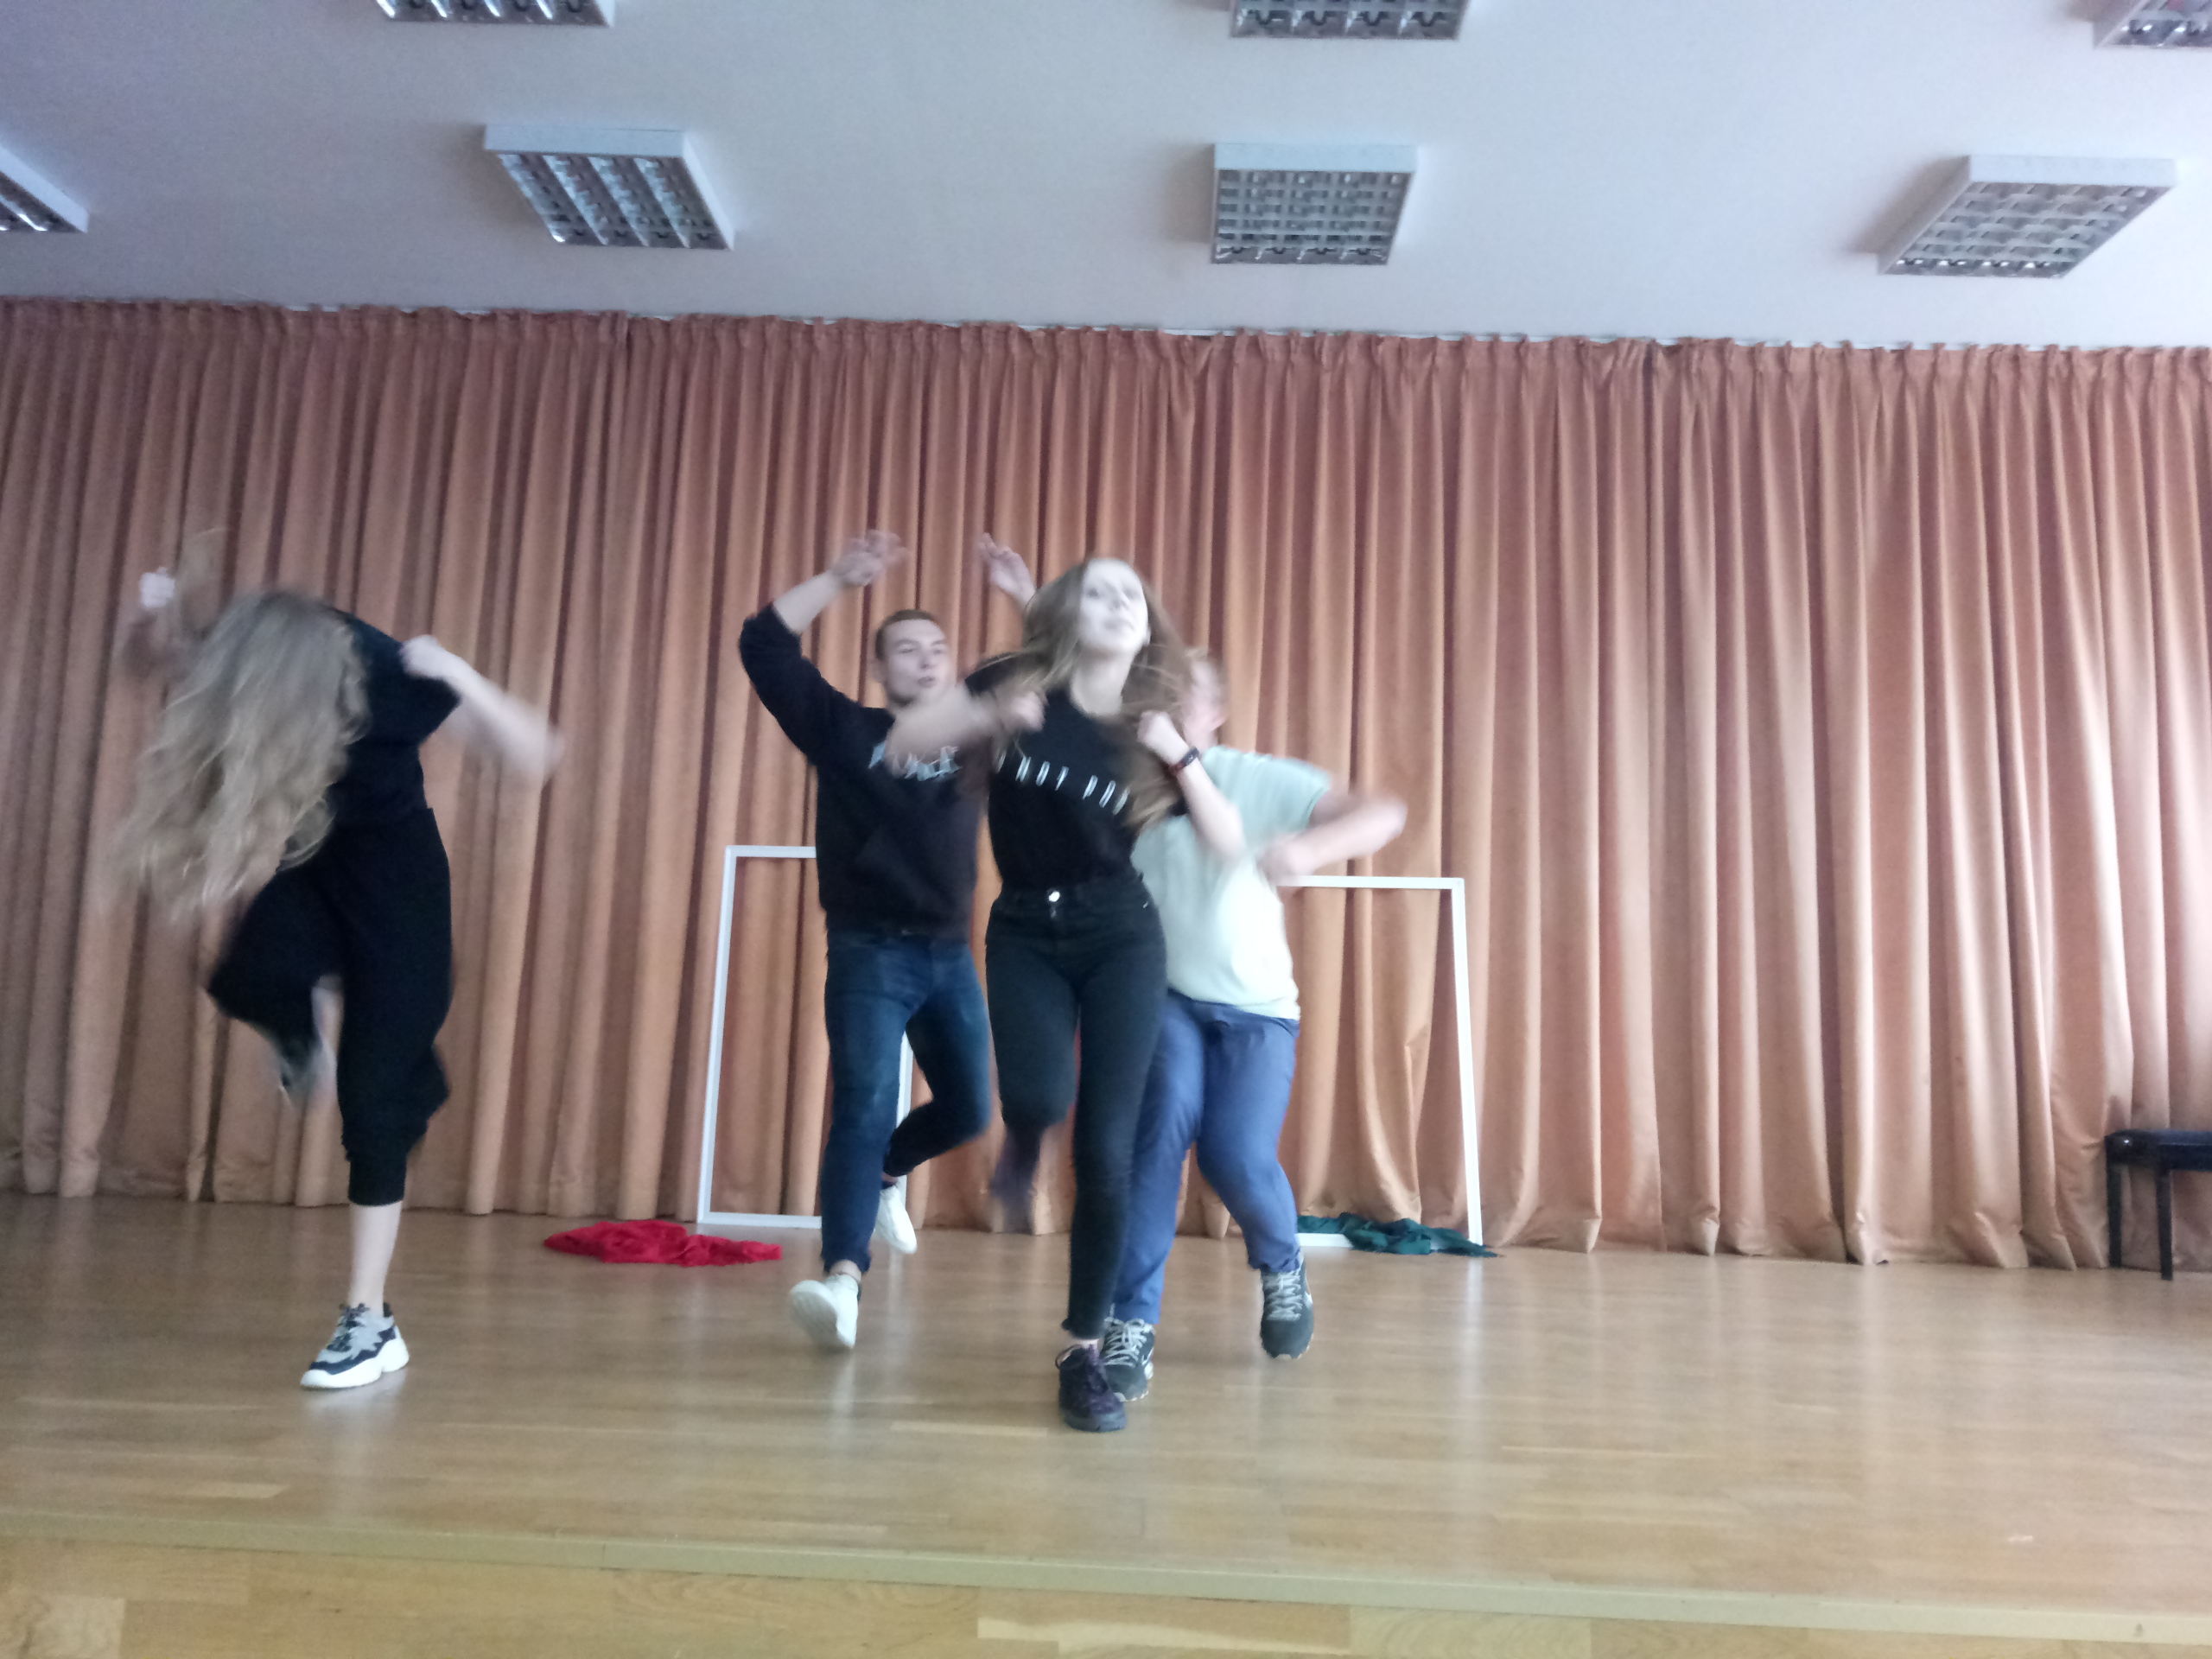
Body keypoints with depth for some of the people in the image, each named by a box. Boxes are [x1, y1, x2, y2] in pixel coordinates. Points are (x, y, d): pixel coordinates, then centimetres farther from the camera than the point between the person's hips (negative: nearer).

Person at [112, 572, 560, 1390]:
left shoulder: (390, 675, -30)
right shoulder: (237, 659, -21)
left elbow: (535, 756, -28)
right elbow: (147, 654, 1)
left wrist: (463, 681, -42)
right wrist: (155, 623, -21)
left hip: (392, 866, -3)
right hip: (305, 854, 3)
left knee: (371, 1092, -6)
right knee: (252, 980, -31)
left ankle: (370, 1320, 8)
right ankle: (299, 1039, 10)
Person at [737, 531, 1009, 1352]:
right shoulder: (846, 730, 1)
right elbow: (763, 647, -7)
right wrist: (840, 577, -13)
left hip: (951, 955, 4)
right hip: (869, 955, -4)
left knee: (968, 1110, 9)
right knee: (864, 1108, -17)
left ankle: (887, 1173, 39)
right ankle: (843, 1278, -22)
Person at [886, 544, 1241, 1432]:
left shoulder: (1150, 729, -1)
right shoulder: (1020, 684, -4)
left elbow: (1231, 845, -4)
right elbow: (900, 742, -5)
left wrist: (1179, 754, -16)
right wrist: (988, 716, -20)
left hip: (1123, 940, 1)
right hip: (1025, 934, -1)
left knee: (1105, 1150, -5)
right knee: (1038, 1098, -28)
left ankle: (1084, 1355, 12)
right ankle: (1024, 1142, 14)